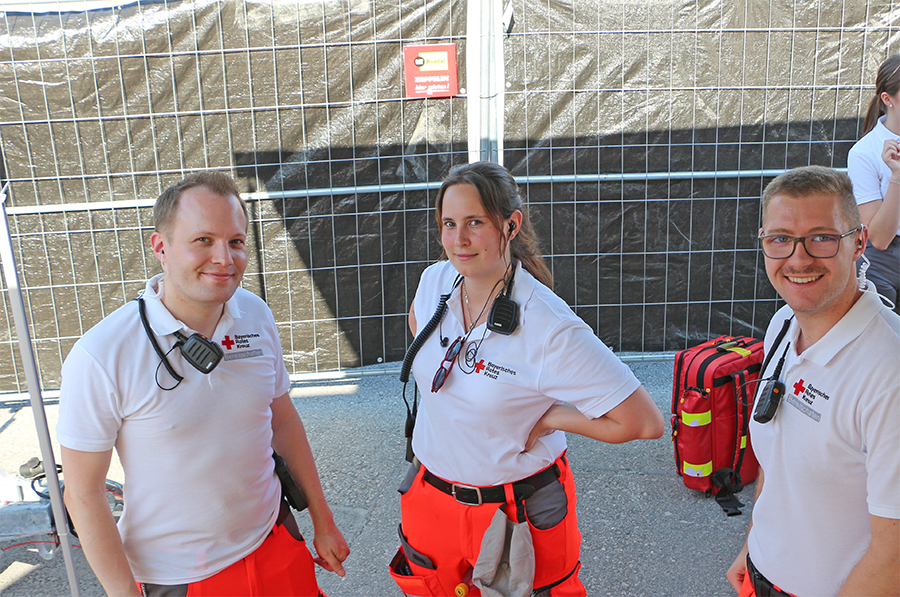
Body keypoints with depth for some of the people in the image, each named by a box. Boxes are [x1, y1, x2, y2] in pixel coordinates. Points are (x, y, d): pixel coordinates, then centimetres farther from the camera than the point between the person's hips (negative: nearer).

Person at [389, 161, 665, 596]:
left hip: (517, 509, -5)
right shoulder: (435, 281, -9)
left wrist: (548, 418, -17)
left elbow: (644, 422, -25)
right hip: (431, 496, 5)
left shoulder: (550, 328, -27)